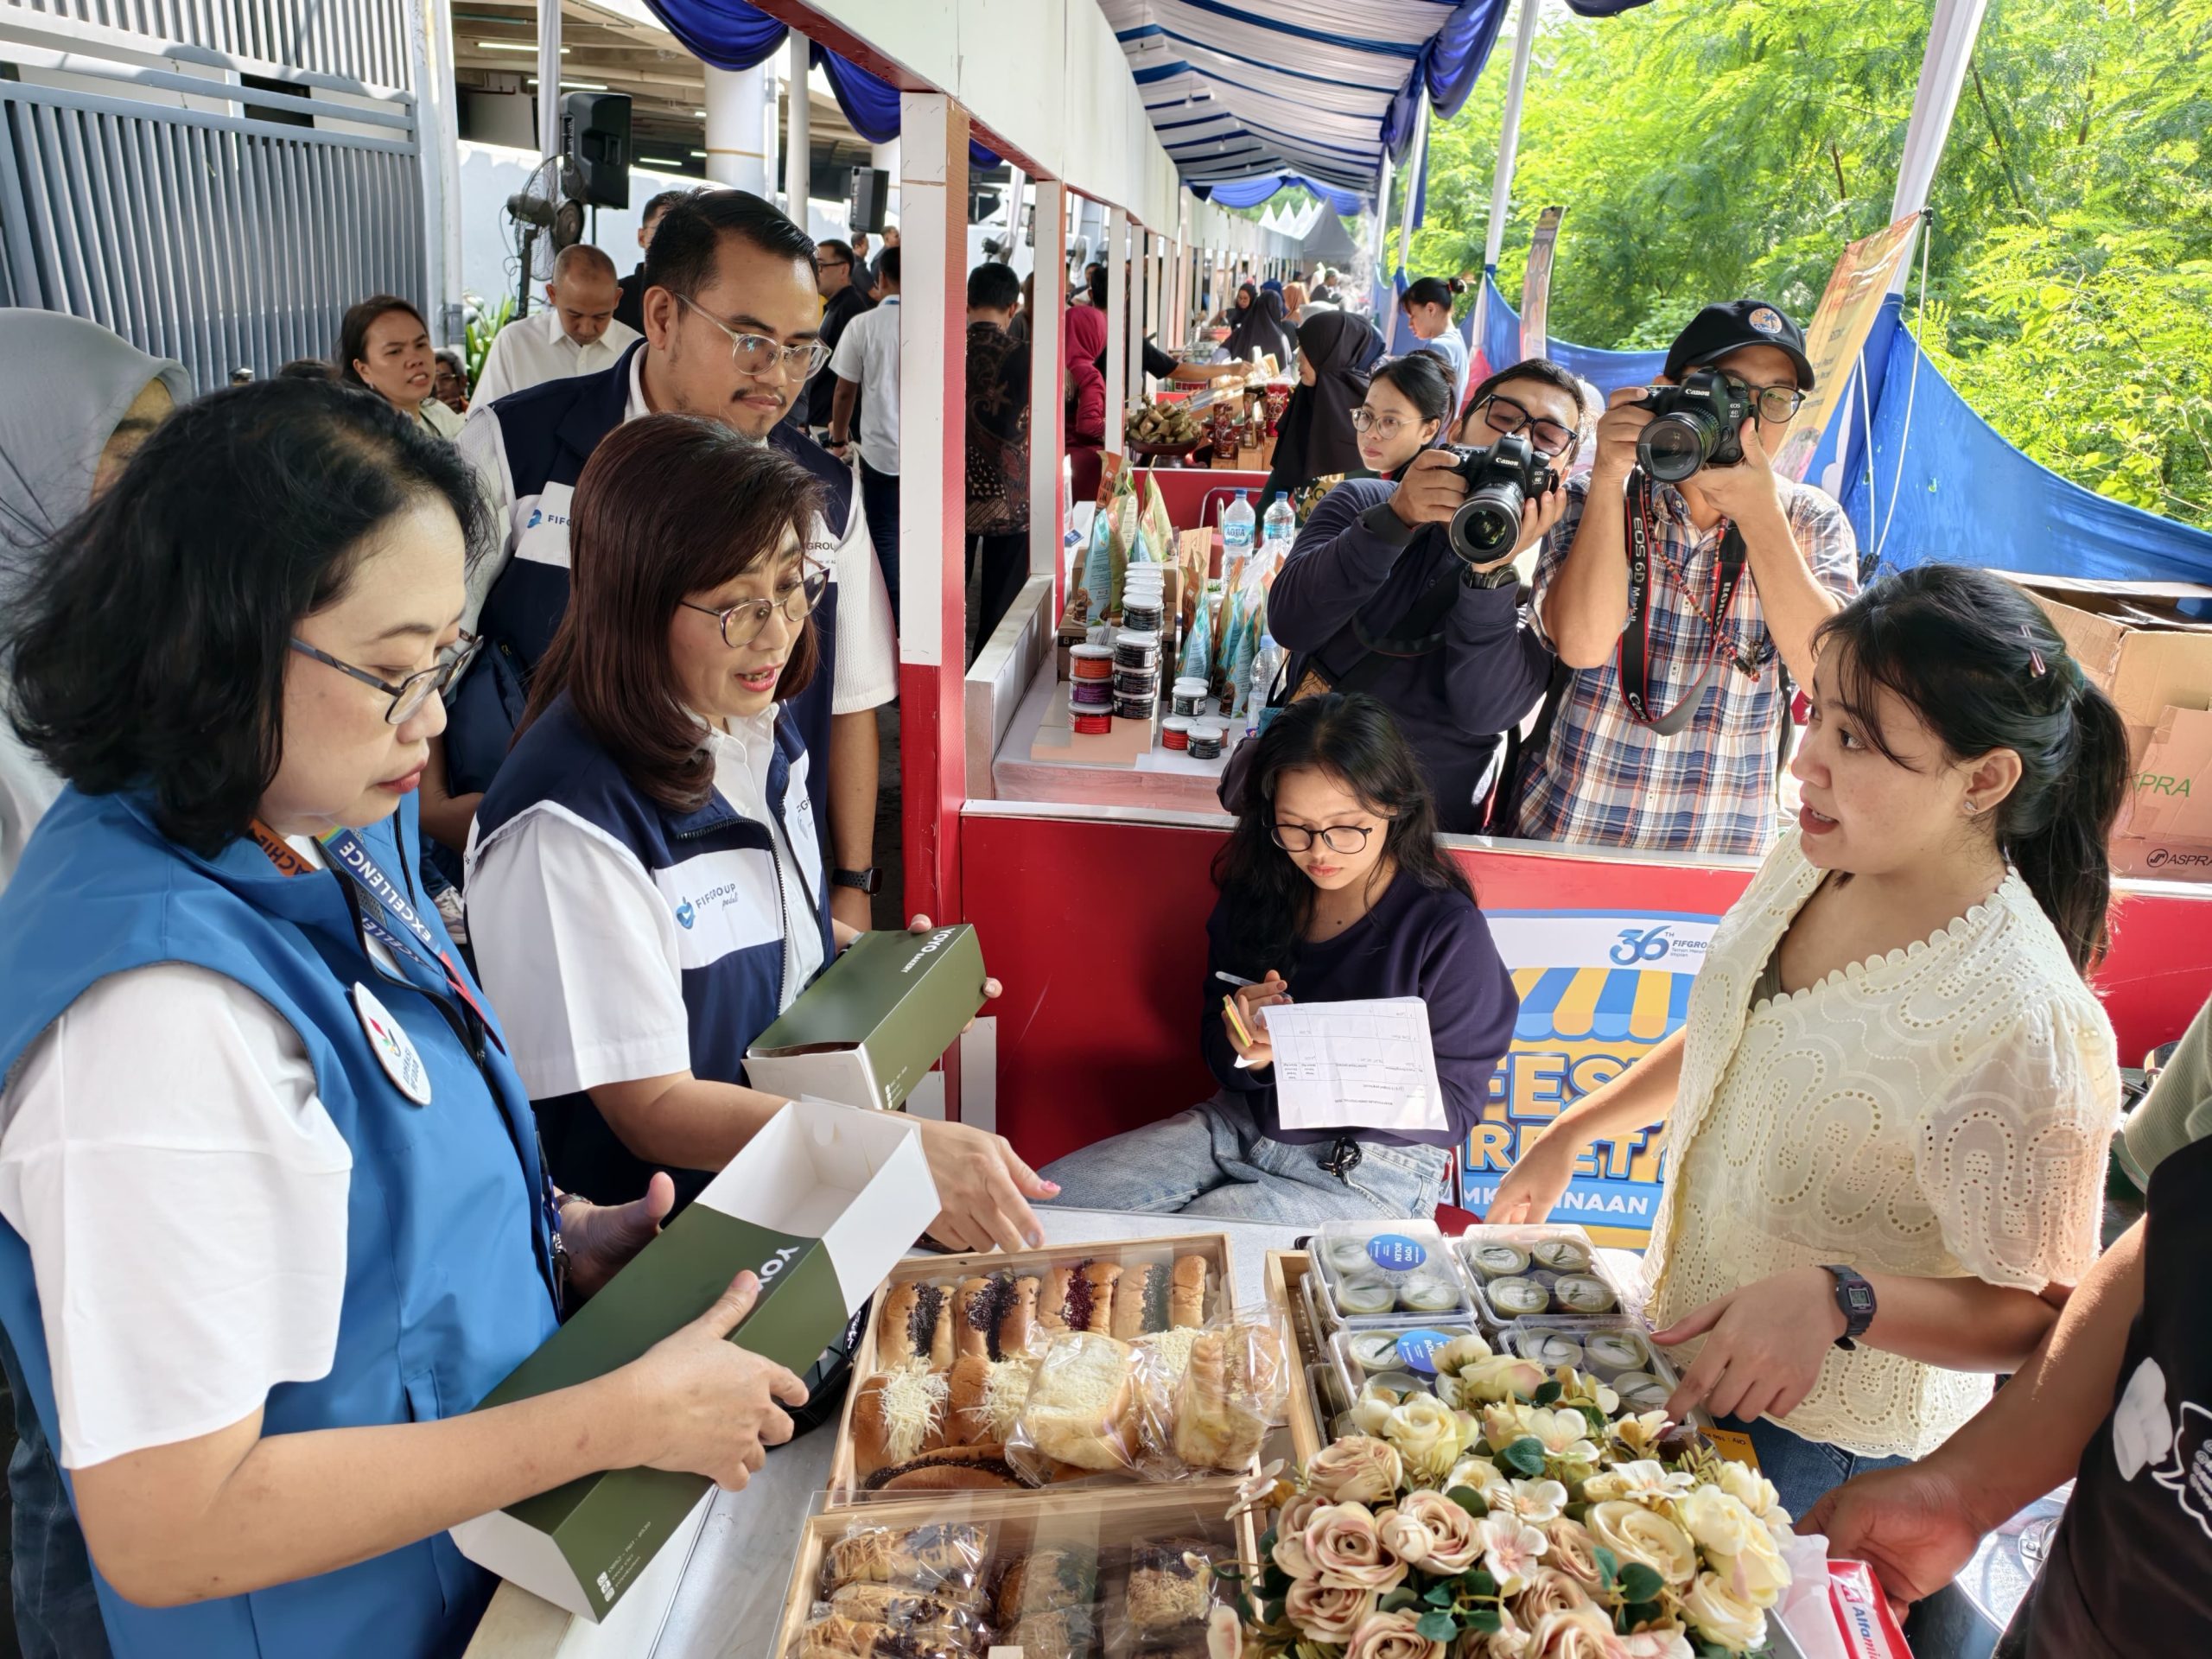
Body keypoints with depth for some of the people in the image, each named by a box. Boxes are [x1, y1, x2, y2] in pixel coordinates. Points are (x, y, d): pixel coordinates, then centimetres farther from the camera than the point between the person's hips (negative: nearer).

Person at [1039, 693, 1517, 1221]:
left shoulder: (1446, 928, -17)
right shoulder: (1256, 891, 0)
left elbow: (1453, 1109, -13)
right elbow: (1217, 1042, 10)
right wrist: (1242, 1046, -15)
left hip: (1369, 1172, -5)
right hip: (1244, 1122, 6)